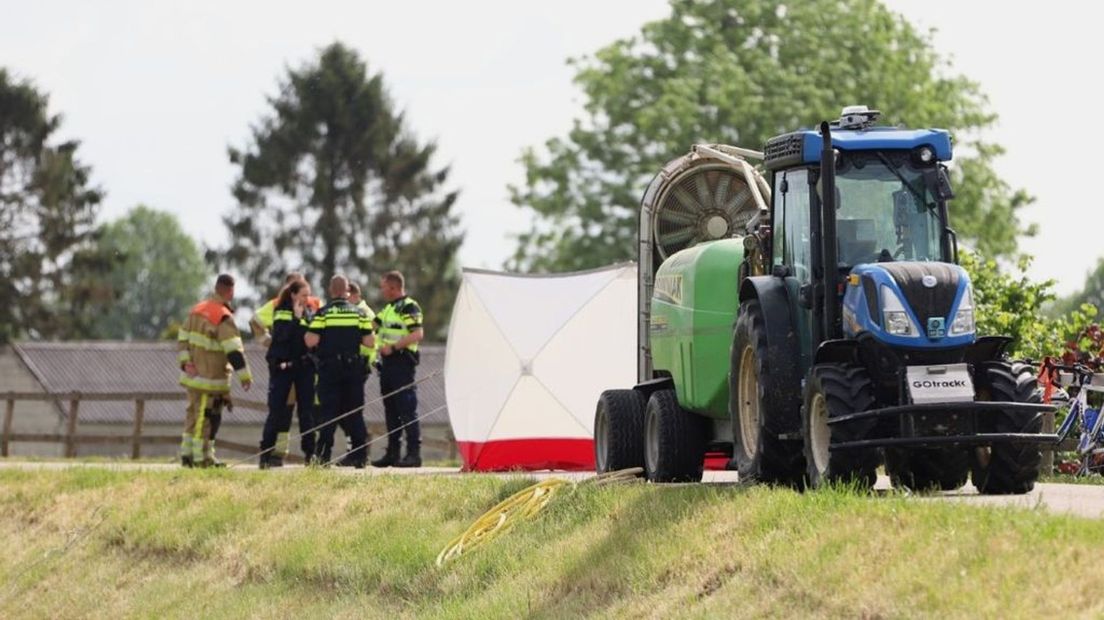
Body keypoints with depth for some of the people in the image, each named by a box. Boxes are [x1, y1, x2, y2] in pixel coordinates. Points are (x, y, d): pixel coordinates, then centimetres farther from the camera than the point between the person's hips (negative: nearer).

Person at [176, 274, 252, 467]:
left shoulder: (197, 310, 10)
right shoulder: (223, 317, -17)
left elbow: (183, 338, 12)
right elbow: (233, 349, -21)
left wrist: (185, 361, 9)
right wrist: (245, 376, -18)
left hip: (192, 376, 8)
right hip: (211, 379, -8)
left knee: (194, 414, 16)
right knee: (207, 417, -3)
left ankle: (187, 454, 19)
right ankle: (201, 457, -2)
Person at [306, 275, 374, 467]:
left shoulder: (323, 313, -6)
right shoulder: (359, 313, 3)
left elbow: (311, 341, -13)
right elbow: (369, 341, -1)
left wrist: (306, 335, 9)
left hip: (329, 367, -2)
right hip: (353, 367, 2)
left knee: (328, 410, -1)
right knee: (354, 410, 8)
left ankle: (323, 454, -7)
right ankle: (359, 453, 5)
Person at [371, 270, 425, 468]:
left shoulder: (409, 307, -10)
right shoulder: (388, 309, 20)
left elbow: (417, 334, -20)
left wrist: (393, 347, -22)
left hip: (402, 362, -10)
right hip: (387, 363, 10)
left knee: (407, 410, -10)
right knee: (391, 410, 11)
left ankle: (414, 453, -10)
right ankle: (392, 453, 16)